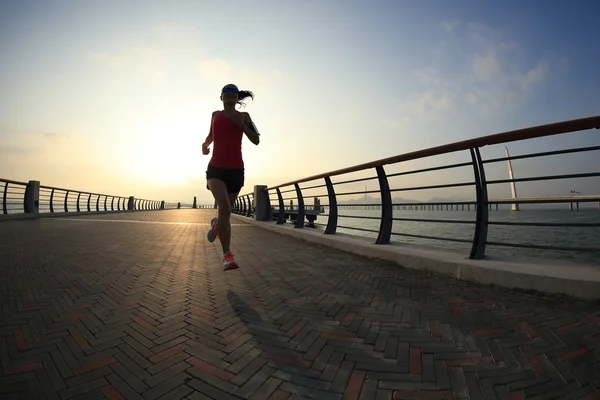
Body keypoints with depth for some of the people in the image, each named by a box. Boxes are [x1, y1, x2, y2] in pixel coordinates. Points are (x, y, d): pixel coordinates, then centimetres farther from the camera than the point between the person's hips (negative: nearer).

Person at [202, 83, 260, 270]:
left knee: (226, 210, 9)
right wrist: (205, 145, 10)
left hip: (236, 170, 0)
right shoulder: (215, 115, 15)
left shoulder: (243, 116, 8)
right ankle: (227, 255, -19)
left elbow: (256, 140, -1)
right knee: (224, 207, -25)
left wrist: (240, 124, -11)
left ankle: (216, 224, 49)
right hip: (215, 168, 0)